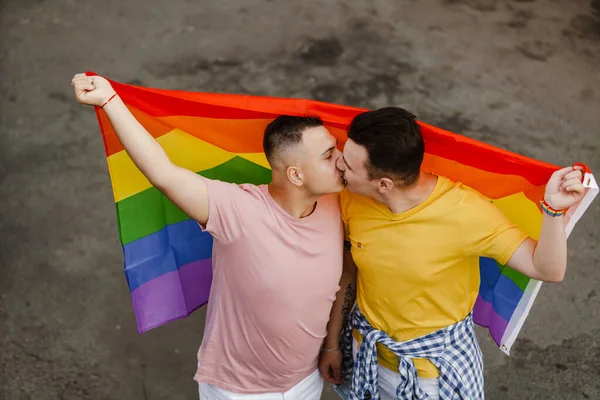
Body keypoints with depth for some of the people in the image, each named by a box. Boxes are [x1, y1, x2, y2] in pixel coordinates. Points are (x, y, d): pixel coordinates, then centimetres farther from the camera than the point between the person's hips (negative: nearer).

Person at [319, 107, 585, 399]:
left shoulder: (464, 212, -31)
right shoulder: (352, 200, -19)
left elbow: (547, 270, -25)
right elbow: (348, 272, -2)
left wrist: (553, 209, -43)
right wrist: (332, 344, 6)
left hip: (439, 365, -3)